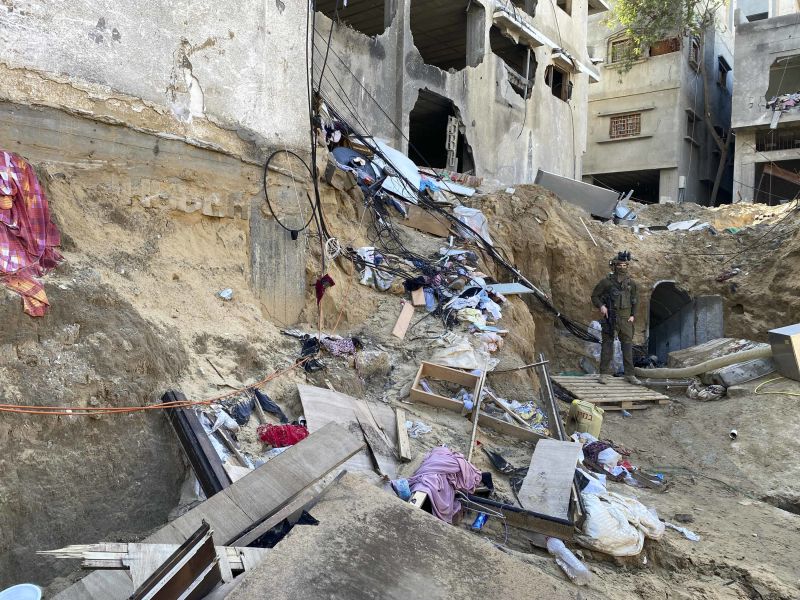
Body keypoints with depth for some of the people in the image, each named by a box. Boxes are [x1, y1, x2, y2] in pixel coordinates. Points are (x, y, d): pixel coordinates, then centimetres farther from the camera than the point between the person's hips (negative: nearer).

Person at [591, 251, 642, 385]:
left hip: (625, 318, 3)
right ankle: (604, 374, 4)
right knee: (607, 344, -1)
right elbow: (594, 296, 4)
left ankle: (630, 375, 7)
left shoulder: (631, 283, 6)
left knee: (628, 345, 2)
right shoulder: (606, 282, -3)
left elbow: (635, 301, 16)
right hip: (609, 317, -3)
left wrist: (633, 315, 7)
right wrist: (601, 306, -13)